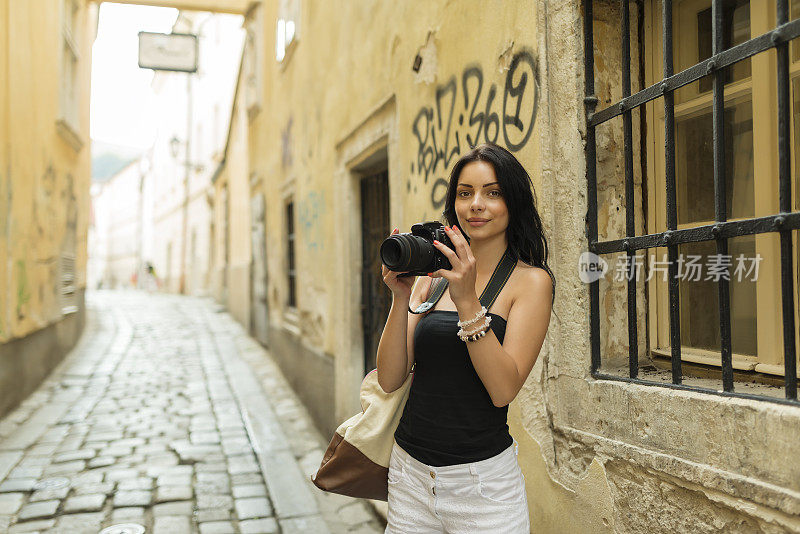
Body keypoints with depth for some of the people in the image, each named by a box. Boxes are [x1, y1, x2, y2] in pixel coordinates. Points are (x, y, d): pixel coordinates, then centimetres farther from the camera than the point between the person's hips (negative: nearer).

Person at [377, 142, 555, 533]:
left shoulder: (532, 280, -6)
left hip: (483, 481, -4)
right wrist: (401, 298, -14)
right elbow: (390, 380, -3)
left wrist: (467, 302, -24)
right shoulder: (432, 277, 4)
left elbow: (504, 389, -17)